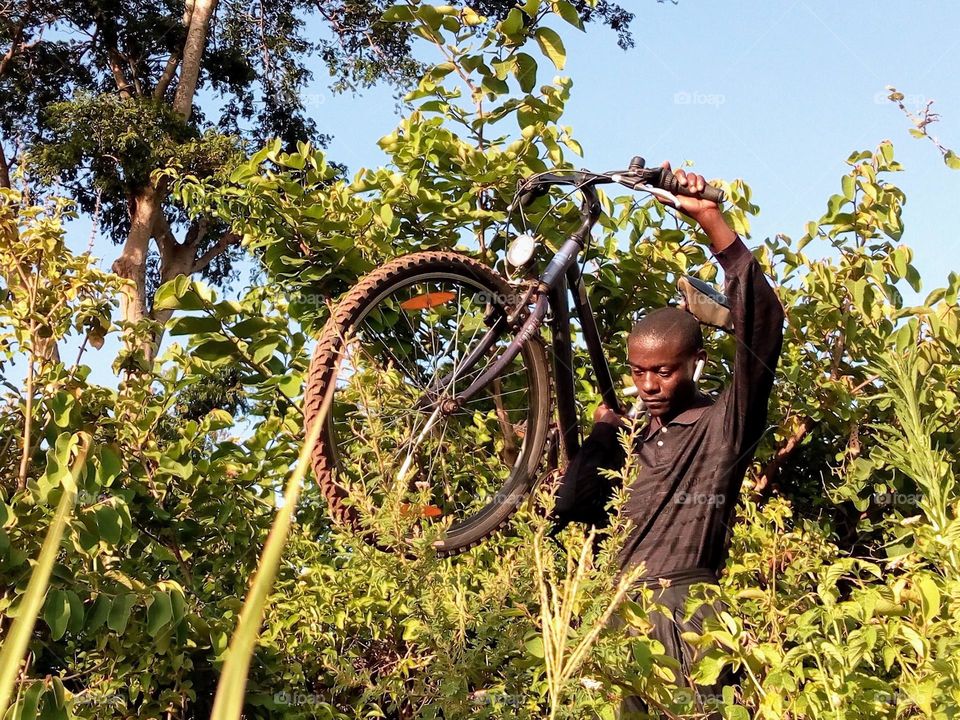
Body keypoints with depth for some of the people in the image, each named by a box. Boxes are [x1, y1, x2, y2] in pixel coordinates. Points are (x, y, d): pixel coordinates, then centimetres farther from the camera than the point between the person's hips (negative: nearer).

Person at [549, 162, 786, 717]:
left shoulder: (725, 424, 0)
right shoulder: (630, 443, 19)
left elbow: (763, 320, -14)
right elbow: (572, 513, 11)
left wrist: (710, 219, -18)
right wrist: (601, 434, 11)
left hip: (689, 610, -6)